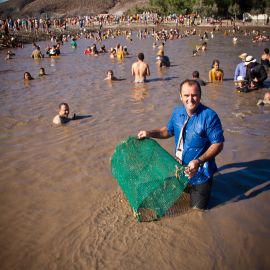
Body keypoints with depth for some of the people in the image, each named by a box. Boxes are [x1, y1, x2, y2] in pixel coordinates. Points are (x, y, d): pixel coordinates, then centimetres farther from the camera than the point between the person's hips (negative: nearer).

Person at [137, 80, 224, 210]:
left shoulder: (209, 116, -24)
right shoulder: (177, 113, -4)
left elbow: (218, 144, -23)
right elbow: (169, 130, 14)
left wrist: (199, 161, -35)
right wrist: (150, 133, -1)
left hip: (200, 173, -6)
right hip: (179, 170, 6)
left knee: (197, 209, 8)